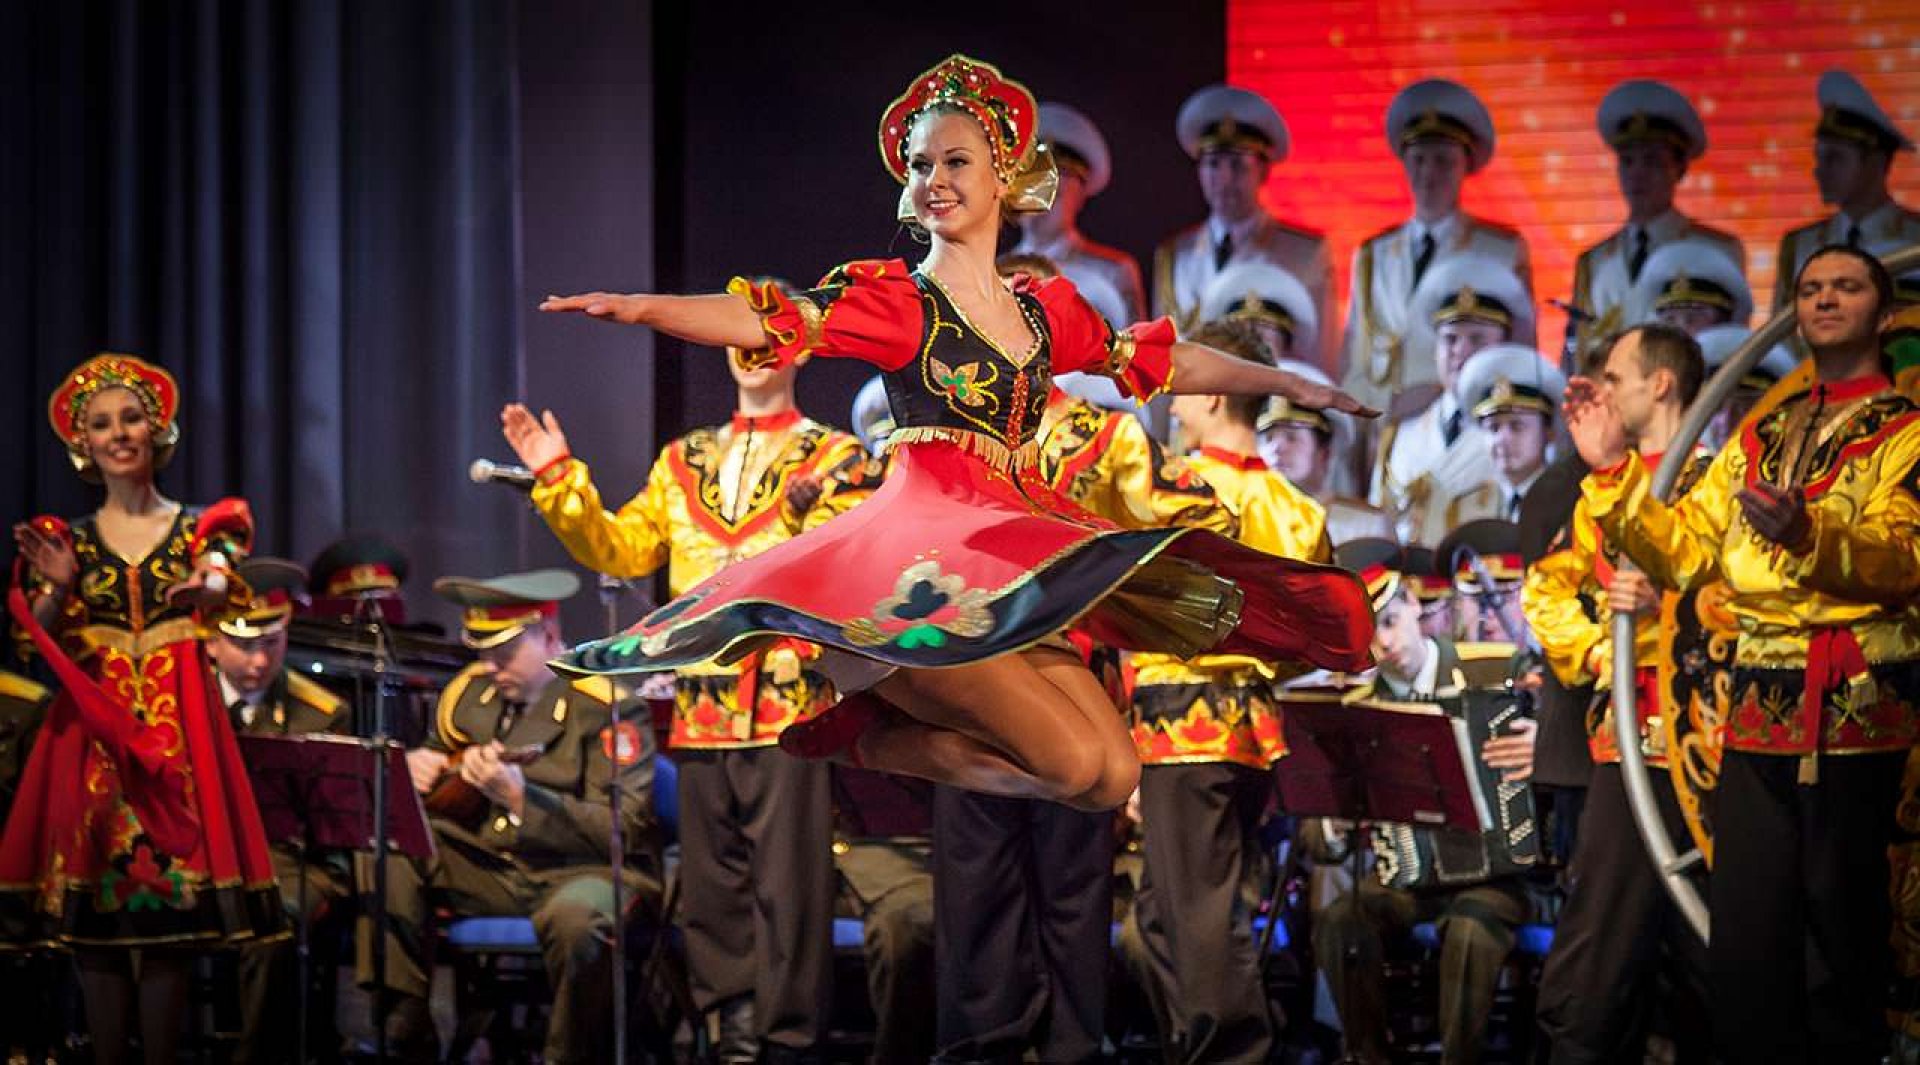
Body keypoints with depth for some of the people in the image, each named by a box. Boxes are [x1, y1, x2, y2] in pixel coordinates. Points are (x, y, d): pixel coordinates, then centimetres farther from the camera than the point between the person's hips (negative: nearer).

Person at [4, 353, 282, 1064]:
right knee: (94, 923, -3)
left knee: (171, 924, -5)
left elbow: (220, 578, -14)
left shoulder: (198, 529, 8)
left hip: (178, 732, -1)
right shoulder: (69, 541, 10)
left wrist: (209, 585, -36)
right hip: (93, 731, 1)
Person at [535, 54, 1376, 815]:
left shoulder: (1045, 308, 17)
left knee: (1114, 778, -7)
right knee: (1073, 764, -20)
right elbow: (770, 322, -15)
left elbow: (1166, 362, 28)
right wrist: (642, 307, -32)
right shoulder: (892, 297, 1)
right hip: (928, 545, -6)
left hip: (1021, 558, 6)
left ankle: (890, 727, 7)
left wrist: (1291, 384, 32)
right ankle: (868, 741, 2)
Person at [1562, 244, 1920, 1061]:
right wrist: (1614, 471, 0)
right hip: (1755, 715, 5)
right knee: (1744, 942, 4)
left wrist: (1805, 535, -32)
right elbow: (1683, 551, 14)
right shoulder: (1760, 437, 20)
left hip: (1854, 710, -5)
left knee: (1838, 941, -3)